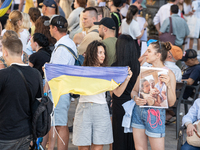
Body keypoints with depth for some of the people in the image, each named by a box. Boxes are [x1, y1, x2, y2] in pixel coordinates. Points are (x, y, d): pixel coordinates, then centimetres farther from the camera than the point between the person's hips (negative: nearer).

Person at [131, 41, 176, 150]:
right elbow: (134, 90, 15)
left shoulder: (168, 74, -8)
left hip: (155, 113, -5)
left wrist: (168, 85, -26)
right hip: (138, 111, 6)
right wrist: (135, 98, -7)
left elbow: (171, 102, -11)